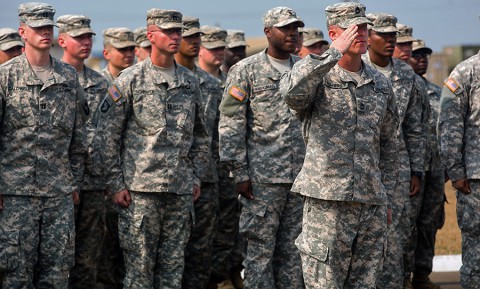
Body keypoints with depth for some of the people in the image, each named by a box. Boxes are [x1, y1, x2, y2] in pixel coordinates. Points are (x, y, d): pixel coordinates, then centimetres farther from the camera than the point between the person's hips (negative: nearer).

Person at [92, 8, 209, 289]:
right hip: (140, 190, -4)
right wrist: (116, 184, -7)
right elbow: (106, 136, -3)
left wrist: (197, 177, 13)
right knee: (140, 266, -2)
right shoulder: (129, 81, -3)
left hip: (181, 191, 4)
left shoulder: (191, 82, 11)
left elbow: (200, 134, 20)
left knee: (173, 266, 8)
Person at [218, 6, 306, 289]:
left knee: (294, 252, 7)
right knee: (260, 250, -1)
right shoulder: (246, 71, -2)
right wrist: (240, 173, -10)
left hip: (302, 177, 4)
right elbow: (231, 125, -5)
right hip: (263, 177, -4)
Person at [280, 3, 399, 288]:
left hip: (372, 203, 5)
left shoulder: (381, 84, 13)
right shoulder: (319, 76, -4)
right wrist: (334, 53, -30)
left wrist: (386, 194, 18)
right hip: (327, 201, -5)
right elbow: (292, 90, -29)